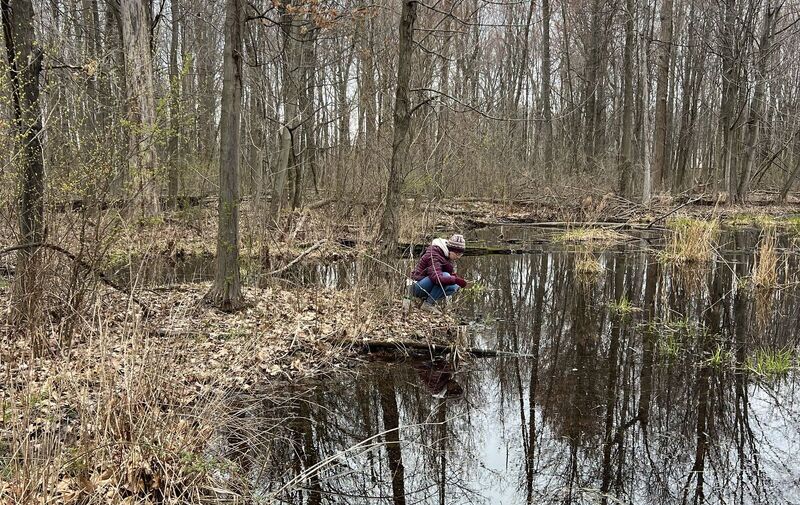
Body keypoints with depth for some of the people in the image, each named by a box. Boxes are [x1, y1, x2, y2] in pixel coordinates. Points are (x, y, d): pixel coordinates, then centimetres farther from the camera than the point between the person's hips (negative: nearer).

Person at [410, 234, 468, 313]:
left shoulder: (447, 256, 6)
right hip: (418, 287, -9)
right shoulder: (434, 255, -23)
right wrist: (455, 279, -47)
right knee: (445, 276, -29)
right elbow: (436, 277, -37)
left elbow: (451, 273, 6)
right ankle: (428, 304, -20)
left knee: (455, 287, -4)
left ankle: (428, 299, 2)